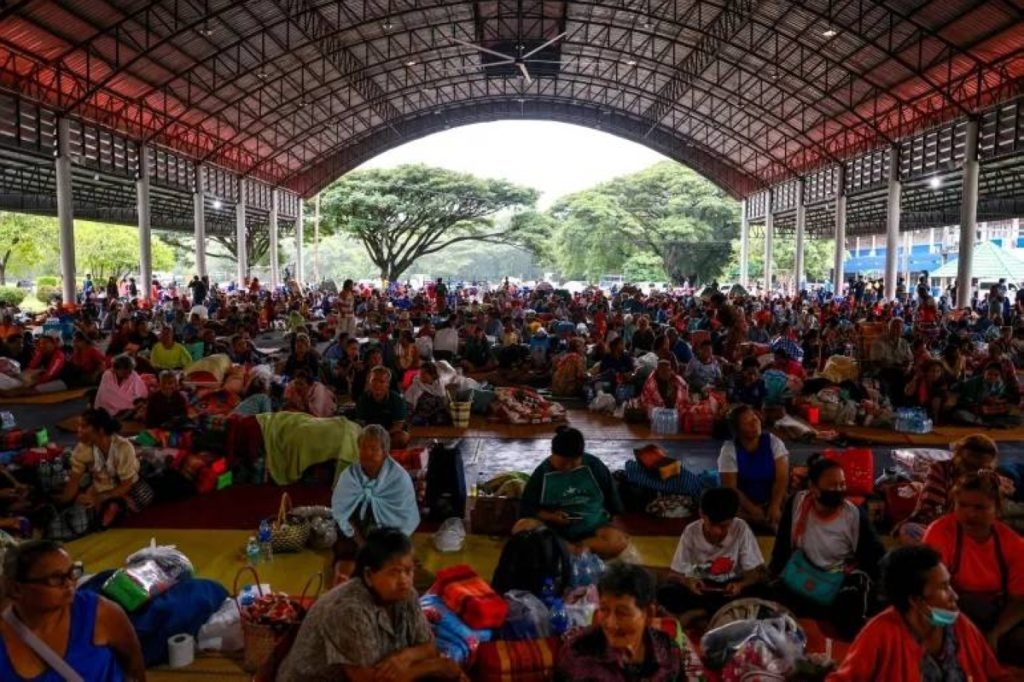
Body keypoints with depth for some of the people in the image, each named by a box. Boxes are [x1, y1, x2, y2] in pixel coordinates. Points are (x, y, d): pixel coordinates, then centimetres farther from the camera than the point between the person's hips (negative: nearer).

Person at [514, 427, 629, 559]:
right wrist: (550, 516, -16)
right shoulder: (542, 473, -6)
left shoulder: (594, 465, -4)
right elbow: (527, 508, -1)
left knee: (619, 542, -31)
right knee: (521, 527, -30)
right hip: (555, 529, 0)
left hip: (593, 527, 1)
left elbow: (610, 494, 10)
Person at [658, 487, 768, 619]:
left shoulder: (741, 529, -14)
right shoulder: (691, 532, -13)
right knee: (665, 593, -28)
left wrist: (741, 584, -33)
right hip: (700, 588, 0)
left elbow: (759, 572, -11)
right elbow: (674, 574, -10)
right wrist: (687, 582, -33)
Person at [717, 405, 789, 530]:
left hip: (771, 501, 1)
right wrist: (753, 510, -20)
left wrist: (775, 506, -23)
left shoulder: (773, 442, -5)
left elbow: (782, 478, -10)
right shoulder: (729, 450, -10)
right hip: (743, 505, -1)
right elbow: (730, 487, -11)